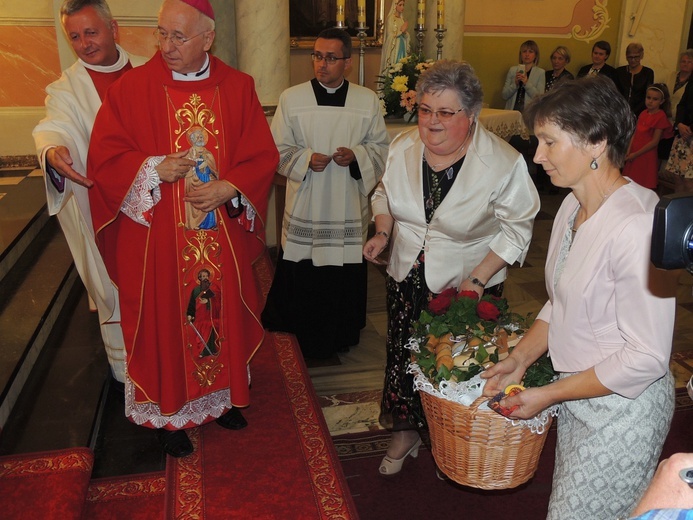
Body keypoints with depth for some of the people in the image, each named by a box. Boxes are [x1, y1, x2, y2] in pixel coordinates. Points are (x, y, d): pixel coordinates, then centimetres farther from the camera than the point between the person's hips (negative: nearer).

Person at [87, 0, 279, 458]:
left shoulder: (238, 88, 1)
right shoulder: (133, 88, -3)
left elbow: (262, 155, 0)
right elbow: (104, 156, -3)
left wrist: (227, 189, -16)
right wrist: (154, 169, -20)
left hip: (223, 237, 2)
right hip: (156, 239, -2)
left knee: (223, 314, 14)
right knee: (165, 321, 7)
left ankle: (223, 396, 35)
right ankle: (168, 412, 25)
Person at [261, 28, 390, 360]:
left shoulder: (368, 100, 2)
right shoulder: (291, 99, 0)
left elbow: (381, 146, 8)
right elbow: (278, 150, 3)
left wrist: (356, 155, -13)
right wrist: (305, 158, -16)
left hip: (349, 209, 1)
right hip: (305, 207, -1)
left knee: (346, 278, 9)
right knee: (301, 279, 4)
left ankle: (340, 339, 31)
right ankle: (300, 345, 25)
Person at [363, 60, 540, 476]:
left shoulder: (504, 163, -19)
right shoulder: (404, 147, -6)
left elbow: (516, 228, -11)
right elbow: (385, 194, 12)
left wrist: (479, 278, -19)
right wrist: (383, 233, -5)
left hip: (466, 287, -3)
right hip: (407, 279, 4)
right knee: (402, 356, 14)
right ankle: (406, 433, 40)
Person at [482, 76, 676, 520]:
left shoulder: (636, 225, -27)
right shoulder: (574, 206, 1)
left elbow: (646, 357, -24)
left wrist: (548, 395, -17)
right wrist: (520, 358, -2)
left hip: (622, 407, -8)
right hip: (577, 395, 8)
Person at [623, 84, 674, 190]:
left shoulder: (661, 116, -9)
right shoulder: (643, 113, 10)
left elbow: (654, 141, -12)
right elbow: (635, 133, 9)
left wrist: (635, 154, -12)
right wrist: (629, 151, -4)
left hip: (647, 156, -6)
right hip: (634, 156, 6)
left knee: (645, 186, 0)